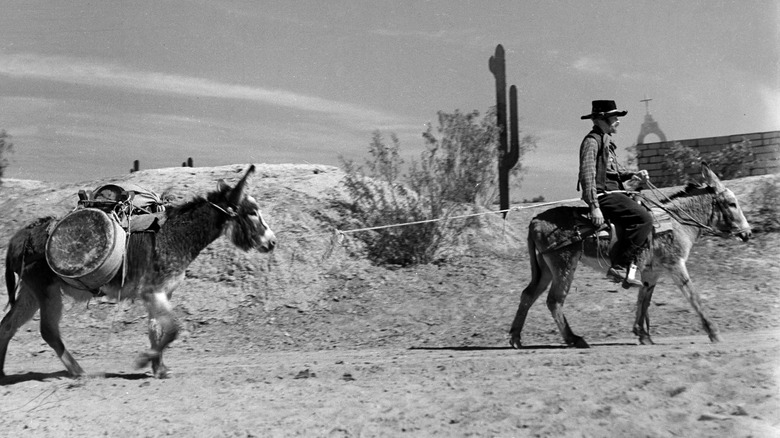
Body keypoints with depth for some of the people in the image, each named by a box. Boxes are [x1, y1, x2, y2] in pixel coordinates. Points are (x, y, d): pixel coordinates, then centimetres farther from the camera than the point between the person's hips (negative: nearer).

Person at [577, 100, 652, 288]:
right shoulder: (592, 140, -9)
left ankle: (629, 265, 3)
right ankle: (619, 266, -22)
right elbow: (587, 174, -18)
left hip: (613, 193, 10)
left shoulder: (606, 142, 22)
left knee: (644, 216, 7)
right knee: (644, 218, -21)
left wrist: (633, 175, 14)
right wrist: (594, 207, -24)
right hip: (603, 195, -10)